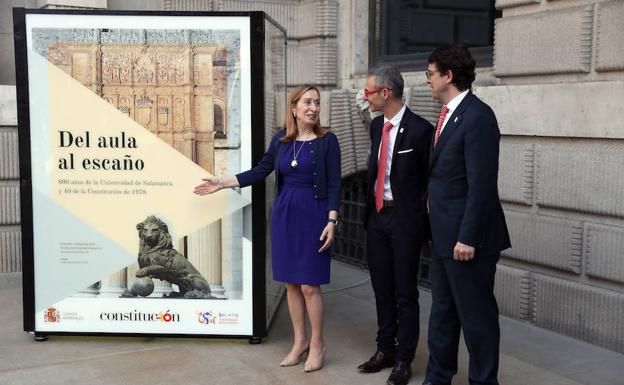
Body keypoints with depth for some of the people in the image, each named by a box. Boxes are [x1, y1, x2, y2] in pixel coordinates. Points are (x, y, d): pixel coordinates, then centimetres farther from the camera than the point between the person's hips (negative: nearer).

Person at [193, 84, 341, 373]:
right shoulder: (280, 140, 5)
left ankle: (317, 343, 16)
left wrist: (331, 222, -16)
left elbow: (334, 184, -8)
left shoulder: (327, 140, -6)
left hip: (313, 215, -4)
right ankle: (300, 341, 24)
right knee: (290, 282, 9)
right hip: (284, 214, 4)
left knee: (309, 284, -3)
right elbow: (260, 171, 12)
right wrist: (222, 183, 9)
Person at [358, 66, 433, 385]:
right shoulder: (376, 125, 8)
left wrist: (422, 216, -10)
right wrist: (370, 207, 10)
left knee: (405, 292, 4)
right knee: (382, 288, 16)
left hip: (404, 219, -7)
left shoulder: (419, 130, -14)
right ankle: (385, 350, 31)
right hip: (377, 215, 7)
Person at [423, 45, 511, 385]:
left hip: (466, 238, -10)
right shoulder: (448, 115, 12)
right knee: (442, 310, 18)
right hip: (443, 236, 10)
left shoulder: (477, 117, -17)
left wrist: (468, 238, -21)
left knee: (476, 315, 4)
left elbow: (482, 184, -21)